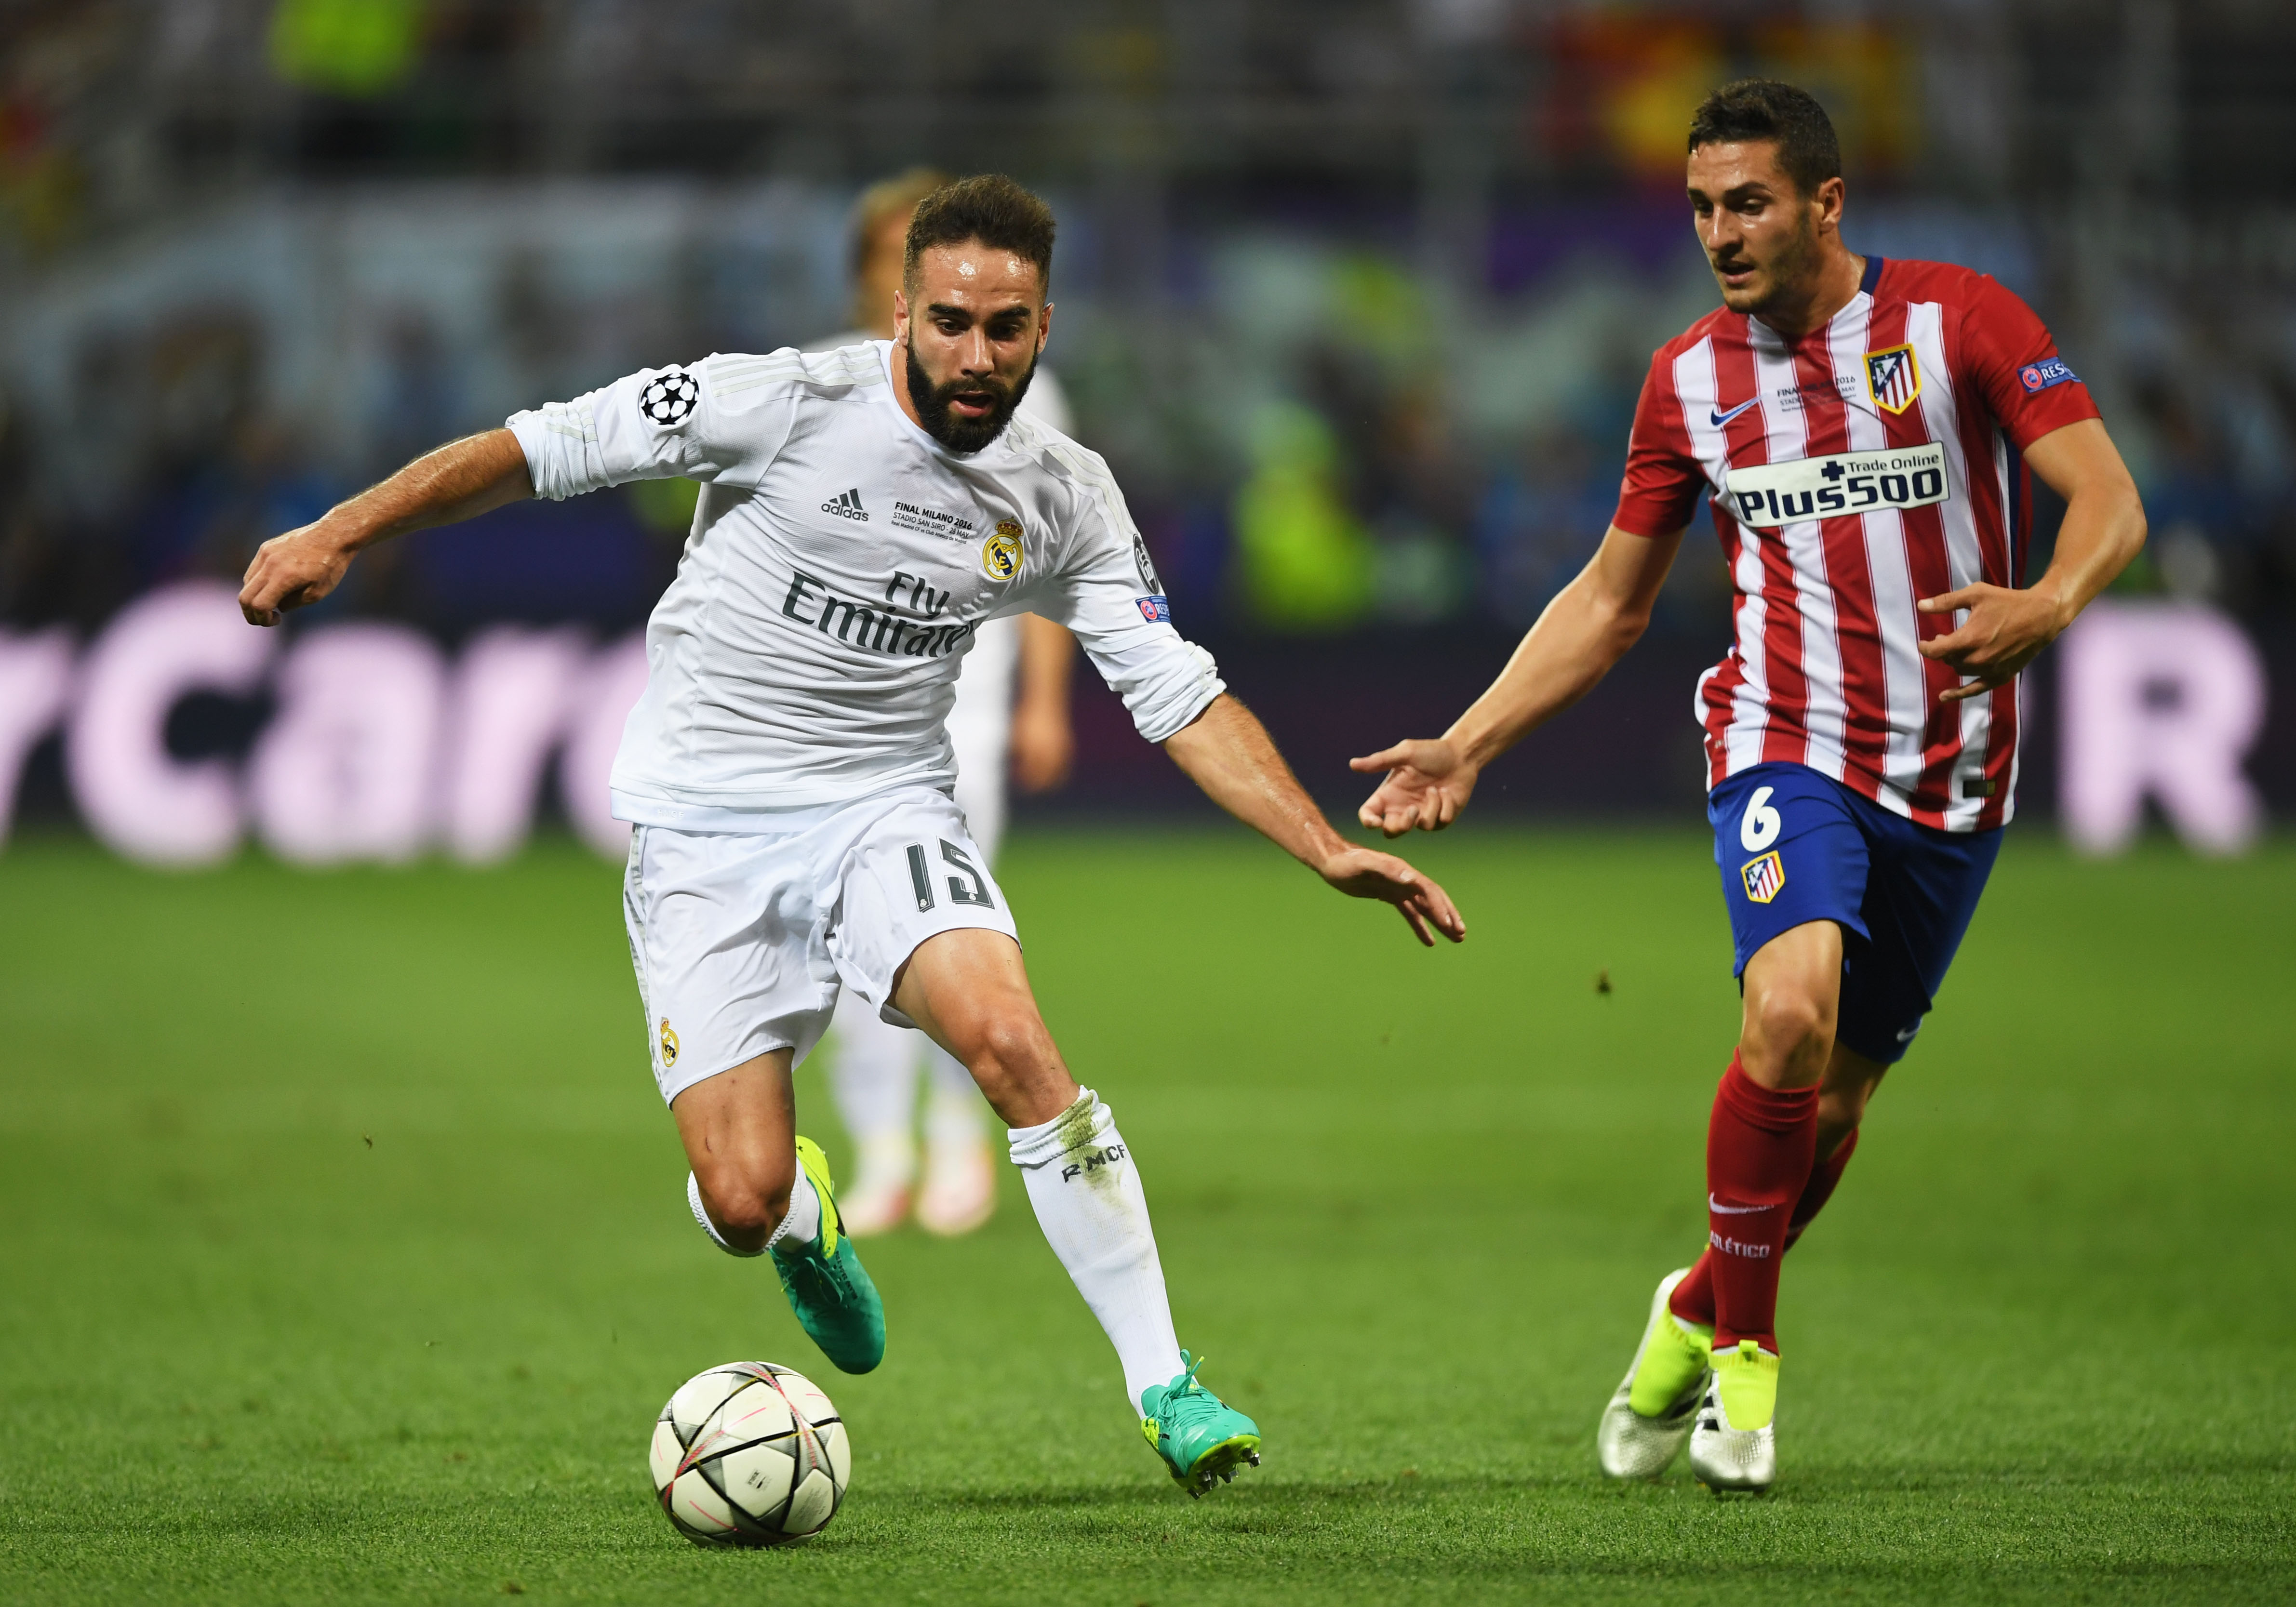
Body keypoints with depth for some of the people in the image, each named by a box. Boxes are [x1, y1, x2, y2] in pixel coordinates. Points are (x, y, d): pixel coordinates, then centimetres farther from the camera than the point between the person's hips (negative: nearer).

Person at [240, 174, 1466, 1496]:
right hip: (706, 831, -2)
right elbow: (546, 448, -8)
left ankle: (1166, 1387, -20)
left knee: (1011, 1038, -28)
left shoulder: (1068, 499, -1)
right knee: (741, 1210, -10)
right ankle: (803, 1217, 31)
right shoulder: (784, 405, -13)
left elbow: (1183, 699, 4)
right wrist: (341, 533, -13)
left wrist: (1326, 849, -6)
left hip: (888, 812, 2)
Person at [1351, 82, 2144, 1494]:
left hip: (1954, 773, 0)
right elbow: (1609, 603, 15)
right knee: (1792, 1007, -27)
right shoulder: (1691, 381, 4)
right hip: (1787, 741, 0)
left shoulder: (1963, 321, -6)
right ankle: (1742, 1346, -10)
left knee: (1839, 1094, 6)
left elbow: (2110, 502, -13)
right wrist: (1469, 746, 8)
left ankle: (1699, 1311, 33)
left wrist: (2049, 605, -35)